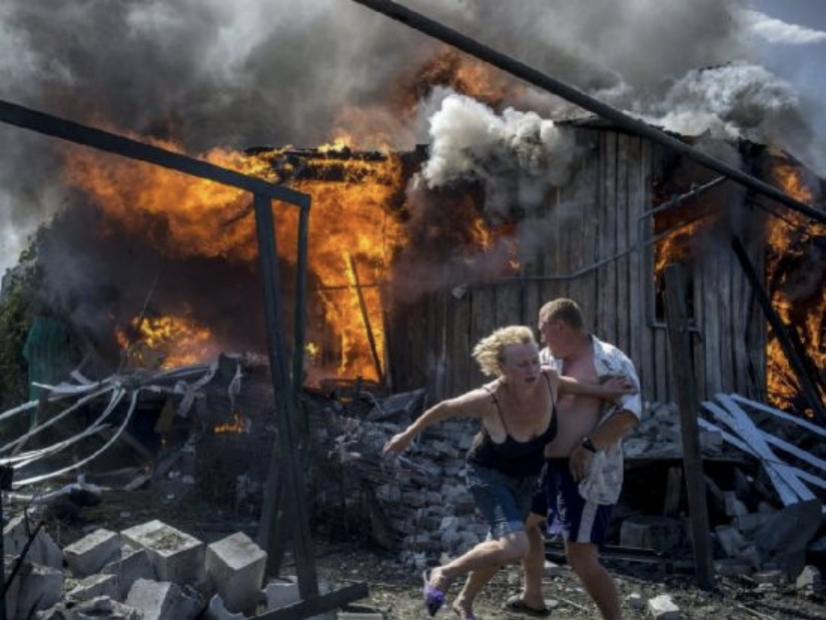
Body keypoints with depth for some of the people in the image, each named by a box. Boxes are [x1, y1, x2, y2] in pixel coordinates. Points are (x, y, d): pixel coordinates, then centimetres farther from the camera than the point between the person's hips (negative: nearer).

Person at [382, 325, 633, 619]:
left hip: (527, 478, 6)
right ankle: (442, 574, -5)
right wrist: (408, 435, -5)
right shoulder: (488, 399, -34)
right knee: (516, 547, -27)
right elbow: (444, 408, -17)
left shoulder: (548, 379, -24)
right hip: (489, 475, -6)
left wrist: (602, 391, -3)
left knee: (499, 544, 21)